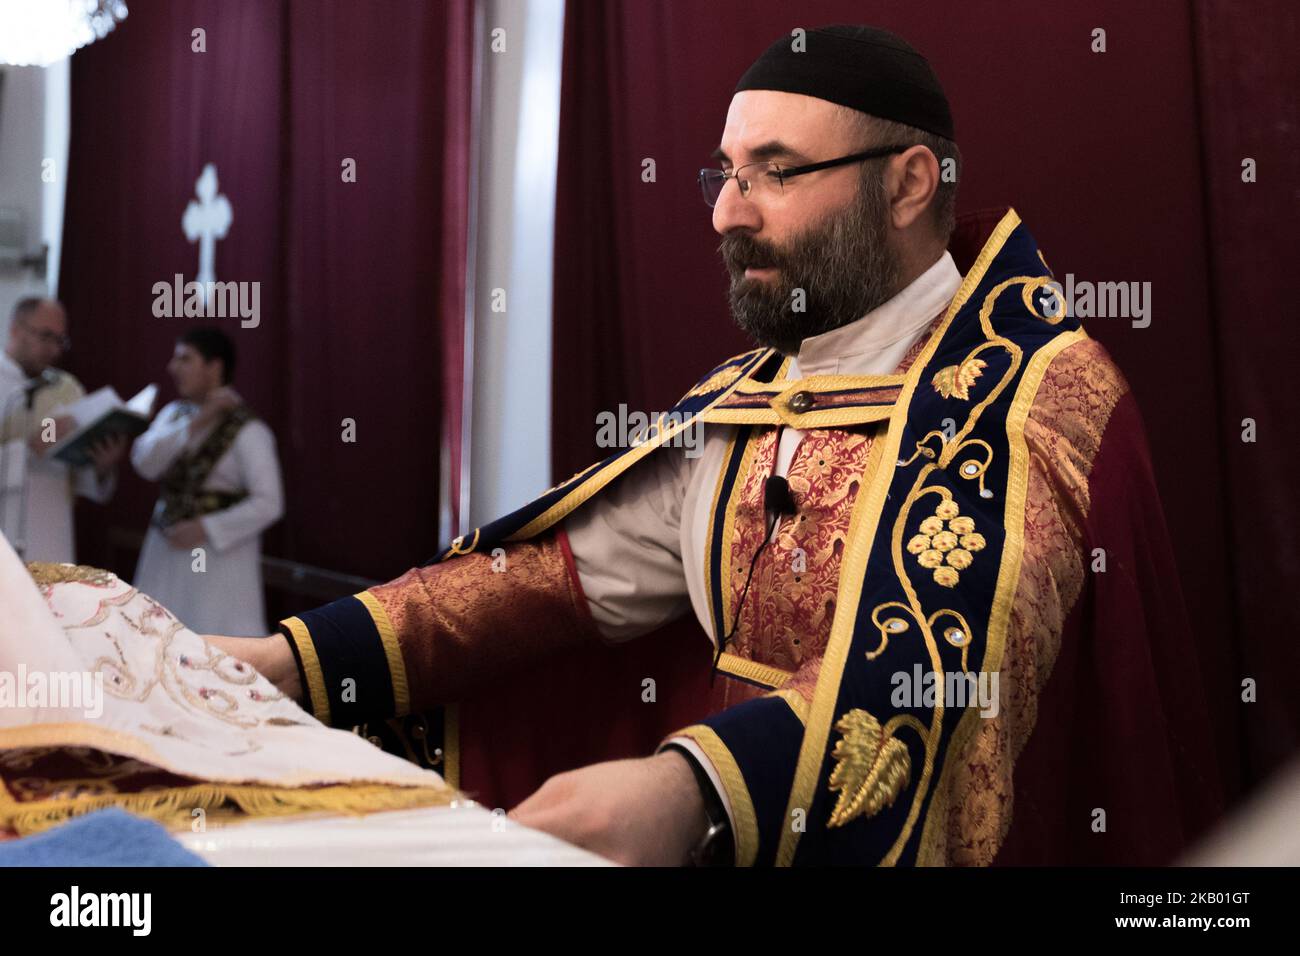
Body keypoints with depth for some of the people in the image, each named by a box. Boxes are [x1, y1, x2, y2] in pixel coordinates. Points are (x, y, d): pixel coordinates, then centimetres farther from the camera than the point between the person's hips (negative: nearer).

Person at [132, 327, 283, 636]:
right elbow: (144, 462, -10)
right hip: (168, 551, 7)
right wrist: (195, 423, -19)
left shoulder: (248, 429, -13)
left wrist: (206, 529, -20)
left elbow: (268, 503, -18)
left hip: (219, 553, -7)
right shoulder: (174, 413, 7)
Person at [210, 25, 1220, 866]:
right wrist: (296, 659, -9)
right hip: (747, 837, 5)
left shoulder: (1034, 386, -11)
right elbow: (562, 567, 2)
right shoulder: (740, 402, 10)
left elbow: (937, 662, -25)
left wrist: (690, 789, -41)